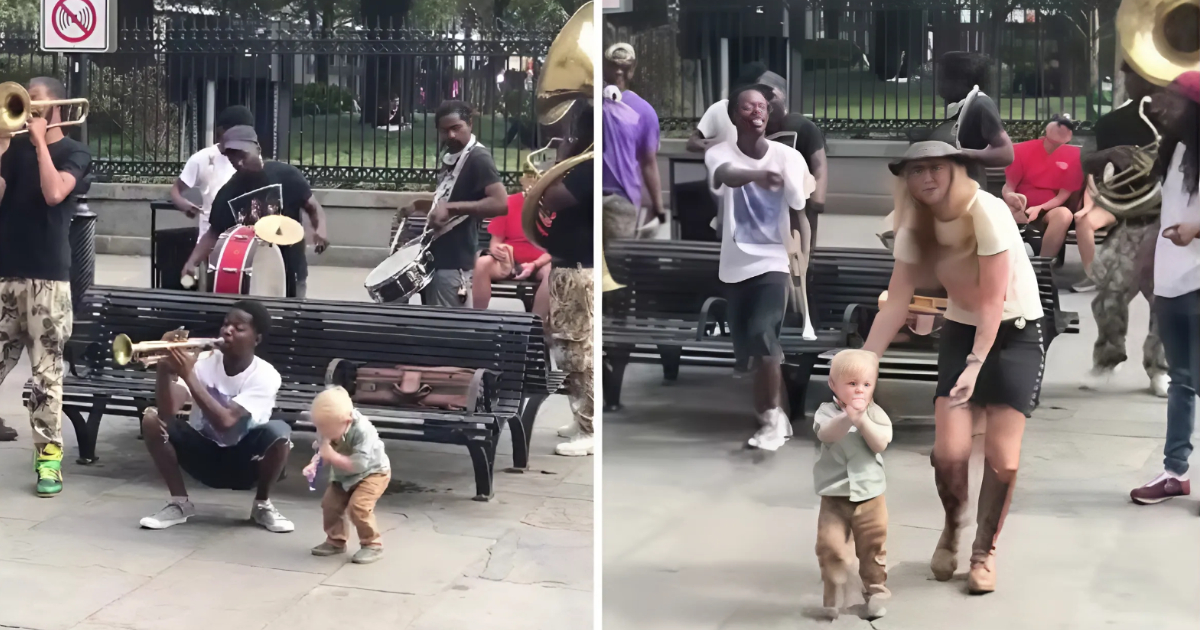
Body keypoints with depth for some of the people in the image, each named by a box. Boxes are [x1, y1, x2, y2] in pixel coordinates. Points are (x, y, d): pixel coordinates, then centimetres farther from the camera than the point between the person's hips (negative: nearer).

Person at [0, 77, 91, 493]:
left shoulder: (74, 153, 2)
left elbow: (54, 193, -17)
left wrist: (40, 141, -11)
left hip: (47, 274, -4)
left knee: (46, 370, -5)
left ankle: (48, 456, -2)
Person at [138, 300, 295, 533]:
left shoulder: (265, 376, -18)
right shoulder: (203, 362, -10)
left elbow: (225, 422, -32)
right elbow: (168, 411, -22)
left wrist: (188, 375, -36)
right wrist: (164, 369, -38)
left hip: (243, 461, -3)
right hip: (203, 455, 3)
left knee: (278, 431, -33)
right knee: (152, 419, -19)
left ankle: (262, 506, -7)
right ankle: (179, 502, -5)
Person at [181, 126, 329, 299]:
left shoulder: (285, 175, -8)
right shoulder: (228, 193, -3)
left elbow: (312, 206, -1)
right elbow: (214, 233, 2)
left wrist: (320, 229, -22)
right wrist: (192, 261, -12)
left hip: (291, 271, -1)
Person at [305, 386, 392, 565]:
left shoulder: (362, 430, -38)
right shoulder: (327, 428, -19)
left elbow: (360, 464, -41)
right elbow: (321, 452, -6)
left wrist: (332, 455, -41)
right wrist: (314, 464, -28)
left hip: (372, 472, -7)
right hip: (343, 475, 7)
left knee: (358, 506, -23)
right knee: (329, 503, 2)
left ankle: (372, 545, -6)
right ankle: (336, 541, 22)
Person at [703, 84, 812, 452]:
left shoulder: (788, 157, -6)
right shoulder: (719, 153, -10)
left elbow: (799, 214, 3)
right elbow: (726, 176, -35)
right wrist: (758, 175, -57)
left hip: (774, 263, -2)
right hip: (736, 266, 2)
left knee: (762, 337, -22)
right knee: (746, 349, 9)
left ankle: (773, 416, -9)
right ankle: (771, 418, 26)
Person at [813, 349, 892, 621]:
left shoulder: (875, 413, 0)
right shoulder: (827, 411, -5)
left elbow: (880, 443, -15)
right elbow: (826, 434, -26)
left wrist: (862, 418, -26)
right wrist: (848, 417, -42)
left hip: (870, 497, 1)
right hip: (834, 498, -1)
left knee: (873, 548, 9)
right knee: (830, 547, -4)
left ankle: (876, 591, 25)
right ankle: (833, 595, 12)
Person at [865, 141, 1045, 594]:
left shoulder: (987, 213, -22)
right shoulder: (915, 227, -5)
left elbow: (993, 301, -25)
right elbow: (896, 303, -7)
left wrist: (975, 365, -33)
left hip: (1016, 332, -4)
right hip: (961, 331, 4)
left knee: (1001, 455, -10)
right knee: (948, 451, -9)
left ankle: (985, 549, 13)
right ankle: (952, 528, 22)